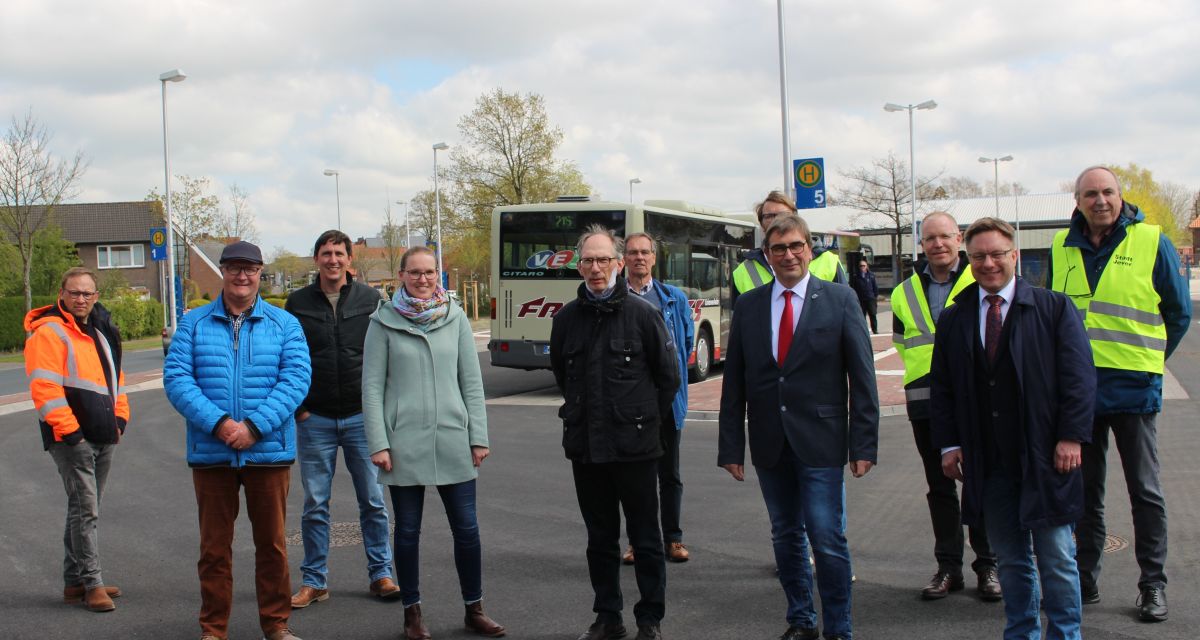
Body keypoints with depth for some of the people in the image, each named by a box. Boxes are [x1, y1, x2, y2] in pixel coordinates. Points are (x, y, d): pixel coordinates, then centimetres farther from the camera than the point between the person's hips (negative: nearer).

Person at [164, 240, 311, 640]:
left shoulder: (284, 324, 5)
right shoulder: (194, 323, 6)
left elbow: (296, 378, -6)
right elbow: (176, 378, -3)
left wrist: (254, 427, -17)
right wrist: (219, 423, -17)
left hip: (269, 451, 0)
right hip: (210, 453, 1)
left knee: (271, 542, 7)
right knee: (214, 545, 7)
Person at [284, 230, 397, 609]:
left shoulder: (370, 300, 3)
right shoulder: (298, 304, 4)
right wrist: (297, 406, 0)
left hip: (362, 417, 0)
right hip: (315, 420, 0)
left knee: (373, 502, 4)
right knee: (315, 505, 5)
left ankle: (381, 575, 14)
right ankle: (314, 581, 15)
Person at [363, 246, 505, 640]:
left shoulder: (455, 318, 6)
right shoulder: (384, 322, 0)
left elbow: (472, 381, 7)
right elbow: (372, 386, -1)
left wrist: (479, 436, 3)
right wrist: (378, 443, -7)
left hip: (453, 441, 2)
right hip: (404, 442, -2)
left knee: (466, 529, 5)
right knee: (408, 531, 8)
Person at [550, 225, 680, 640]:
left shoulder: (643, 314, -6)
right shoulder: (566, 319, 4)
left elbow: (668, 376, 1)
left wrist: (646, 422, 4)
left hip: (635, 448, -3)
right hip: (585, 448, 3)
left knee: (645, 539, 6)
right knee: (600, 539, 13)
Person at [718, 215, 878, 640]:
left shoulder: (840, 300, -1)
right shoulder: (748, 306, 6)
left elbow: (862, 376, -2)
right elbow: (734, 382, 7)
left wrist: (863, 444, -7)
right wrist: (730, 446, 2)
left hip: (820, 441, -3)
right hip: (769, 442, 3)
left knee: (827, 538, -5)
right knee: (786, 537, 13)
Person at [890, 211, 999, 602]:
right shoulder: (904, 294, 11)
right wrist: (926, 369, 10)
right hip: (925, 403, 4)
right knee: (939, 487, 9)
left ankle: (988, 566, 13)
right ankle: (948, 566, 18)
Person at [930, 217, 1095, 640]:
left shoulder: (1054, 309, 0)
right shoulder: (953, 320, 8)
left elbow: (1079, 378, -4)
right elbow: (940, 387, 10)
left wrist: (1071, 437, -11)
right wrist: (949, 444, 2)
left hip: (1045, 457, -2)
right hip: (988, 462, 3)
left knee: (1056, 557, 5)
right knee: (1010, 558, 12)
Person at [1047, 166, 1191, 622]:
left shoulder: (1151, 242, -3)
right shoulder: (1063, 247, 6)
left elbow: (1178, 311, 5)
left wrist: (1149, 358, 4)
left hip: (1132, 385, -3)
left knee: (1144, 491, 4)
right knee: (1084, 490, 11)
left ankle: (1153, 585, 13)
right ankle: (1085, 579, 21)